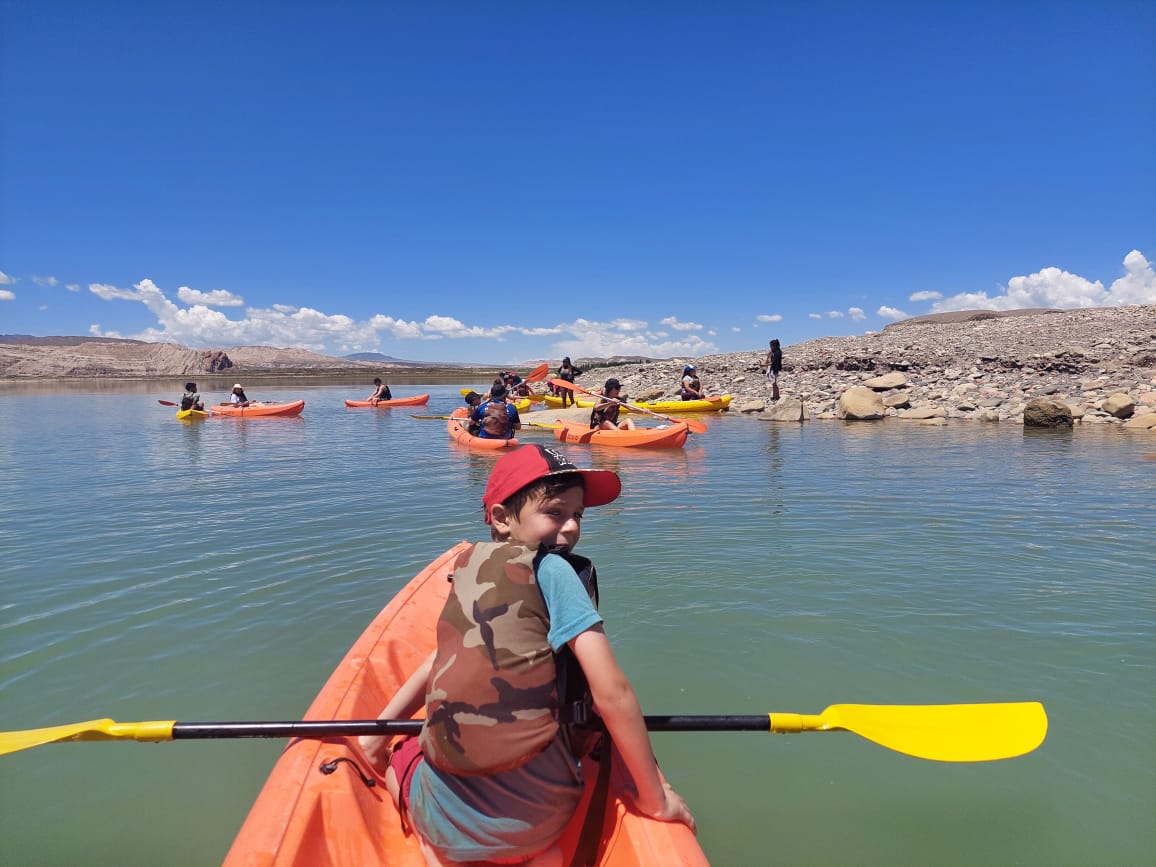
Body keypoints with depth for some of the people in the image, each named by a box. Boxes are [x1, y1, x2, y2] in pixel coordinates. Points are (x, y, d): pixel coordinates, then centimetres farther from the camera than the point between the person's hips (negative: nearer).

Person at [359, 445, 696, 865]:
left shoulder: (469, 566, 7)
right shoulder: (550, 569, -10)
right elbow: (612, 692, -14)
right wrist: (655, 798, -5)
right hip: (537, 814, -2)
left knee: (401, 757, 35)